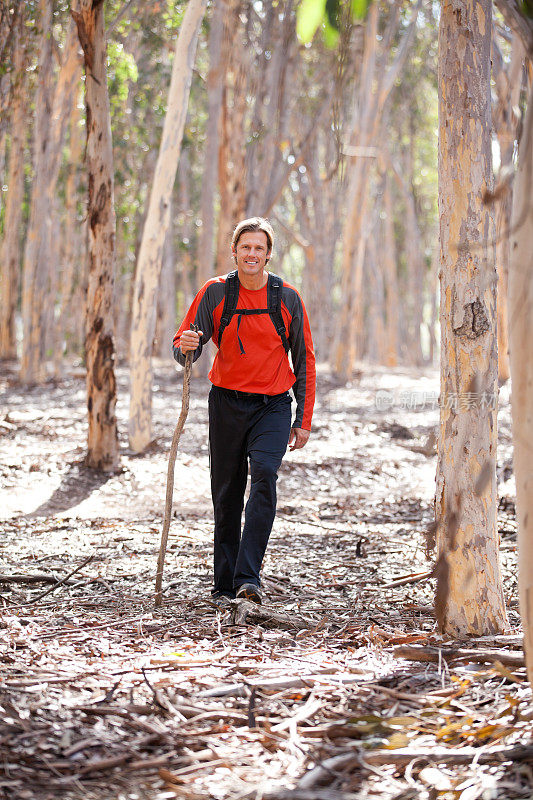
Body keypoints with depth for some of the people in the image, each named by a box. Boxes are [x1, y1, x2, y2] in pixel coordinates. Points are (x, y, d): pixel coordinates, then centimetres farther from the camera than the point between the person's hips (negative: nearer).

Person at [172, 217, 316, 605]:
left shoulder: (287, 297, 0)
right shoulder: (215, 292, 0)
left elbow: (304, 360, 7)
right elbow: (184, 348, 1)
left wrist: (304, 420, 3)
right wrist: (186, 347, -25)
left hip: (272, 406, -1)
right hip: (227, 402, 1)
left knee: (264, 475, -23)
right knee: (226, 496, 6)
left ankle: (248, 577, -26)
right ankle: (225, 585, 16)